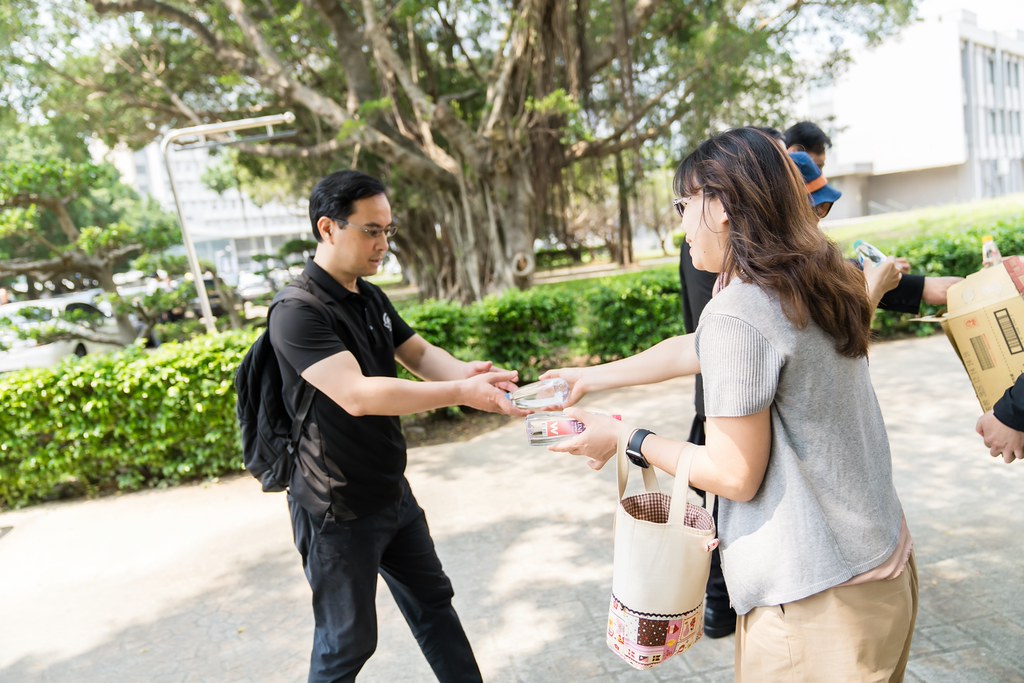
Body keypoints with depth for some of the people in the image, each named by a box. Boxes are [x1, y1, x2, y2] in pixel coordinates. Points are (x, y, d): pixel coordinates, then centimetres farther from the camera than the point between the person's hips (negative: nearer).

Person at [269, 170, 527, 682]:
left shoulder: (372, 299, 5)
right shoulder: (298, 314, -22)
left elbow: (419, 354, 3)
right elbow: (357, 394, -34)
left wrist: (463, 372, -19)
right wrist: (461, 394, -35)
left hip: (393, 494, 8)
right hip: (338, 510, -8)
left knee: (433, 601, 21)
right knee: (349, 640, 10)